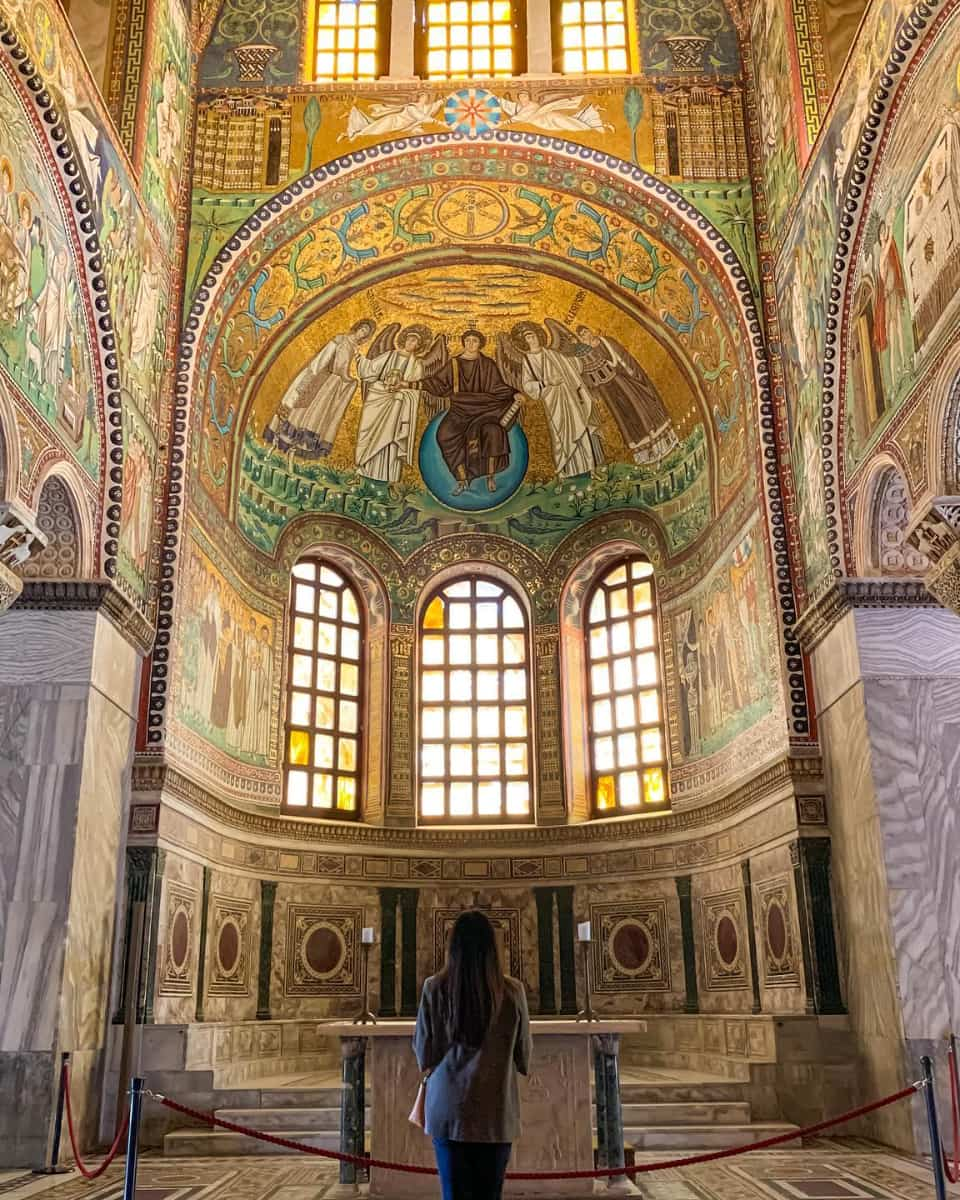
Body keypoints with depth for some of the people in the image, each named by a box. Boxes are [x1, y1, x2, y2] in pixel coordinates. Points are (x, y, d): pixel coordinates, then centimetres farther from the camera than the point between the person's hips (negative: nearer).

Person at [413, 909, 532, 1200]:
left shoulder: (435, 988, -8)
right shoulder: (512, 991, -8)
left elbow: (424, 1055, 0)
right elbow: (523, 1058, 3)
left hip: (448, 1111, 0)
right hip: (496, 1113, 0)